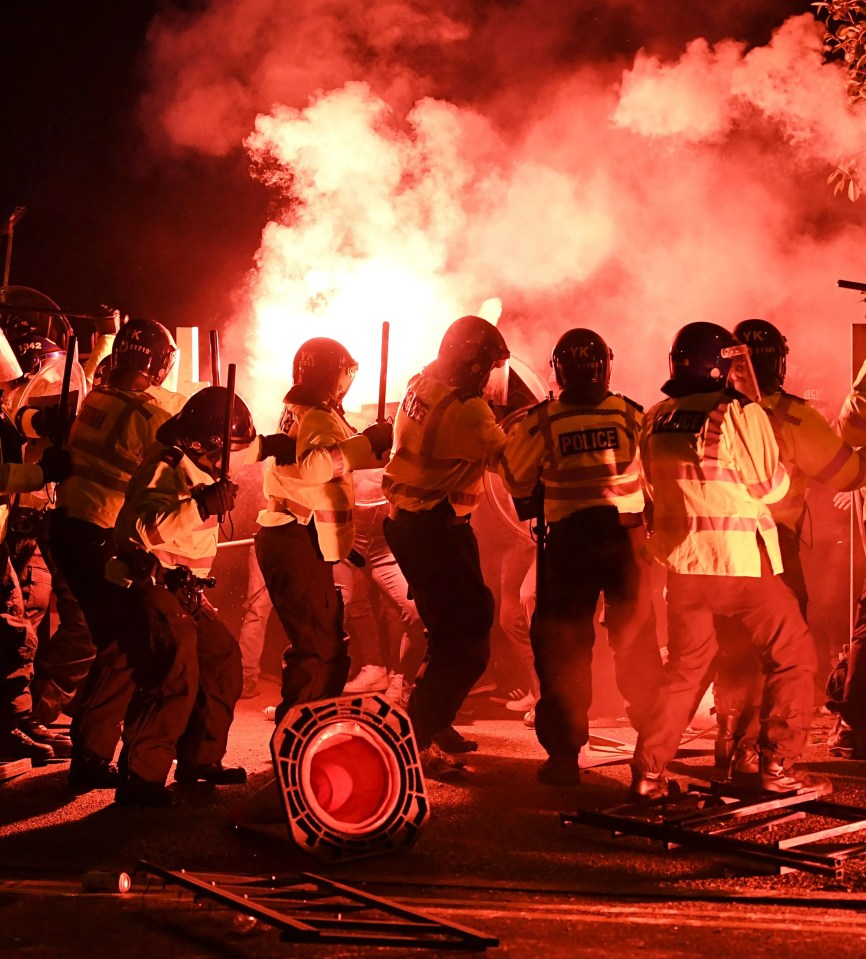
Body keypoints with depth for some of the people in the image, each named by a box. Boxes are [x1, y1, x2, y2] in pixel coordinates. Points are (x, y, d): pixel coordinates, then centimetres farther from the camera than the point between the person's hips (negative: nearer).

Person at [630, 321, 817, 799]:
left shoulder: (655, 421, 3)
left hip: (682, 560, 5)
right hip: (742, 560, -5)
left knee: (684, 669, 17)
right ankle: (777, 765, 8)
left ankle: (648, 771, 10)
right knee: (792, 657, 12)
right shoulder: (743, 413, -10)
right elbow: (771, 485, -5)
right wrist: (781, 470, 15)